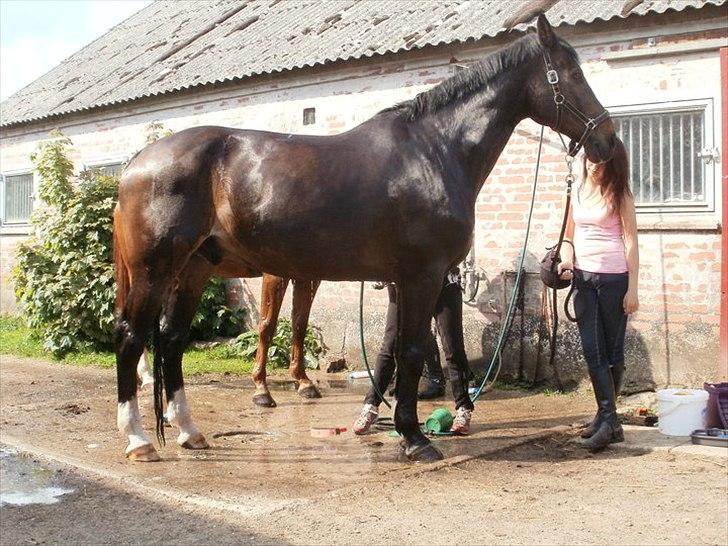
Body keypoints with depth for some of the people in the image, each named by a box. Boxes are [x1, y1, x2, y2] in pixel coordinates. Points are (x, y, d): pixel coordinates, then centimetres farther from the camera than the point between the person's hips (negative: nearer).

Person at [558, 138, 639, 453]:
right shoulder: (578, 193, 11)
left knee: (612, 350, 4)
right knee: (592, 350, -1)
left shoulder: (620, 196, -2)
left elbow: (630, 242, -5)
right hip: (582, 277, 4)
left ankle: (606, 416, 12)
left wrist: (632, 289, -10)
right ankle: (608, 419, 1)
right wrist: (566, 260, -3)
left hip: (614, 278, -4)